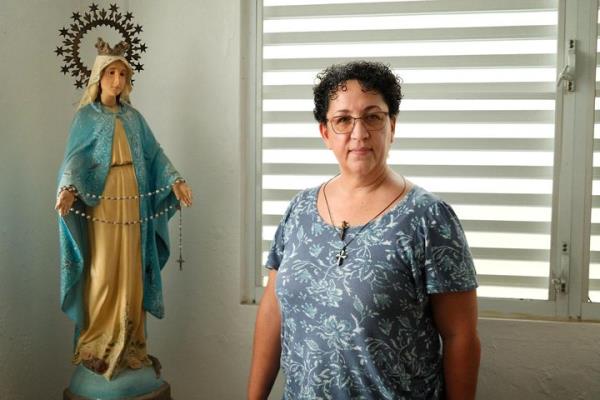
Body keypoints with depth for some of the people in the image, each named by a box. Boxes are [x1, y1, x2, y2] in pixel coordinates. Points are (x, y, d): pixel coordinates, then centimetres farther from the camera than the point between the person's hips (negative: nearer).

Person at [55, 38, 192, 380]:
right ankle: (97, 344, 8)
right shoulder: (86, 116, 1)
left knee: (131, 271, 5)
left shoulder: (134, 116, 12)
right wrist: (68, 188, -28)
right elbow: (75, 159, -9)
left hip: (133, 202, 4)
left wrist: (175, 180, -7)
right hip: (101, 202, -3)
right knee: (103, 272, -4)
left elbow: (154, 153, 8)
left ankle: (129, 342, 15)